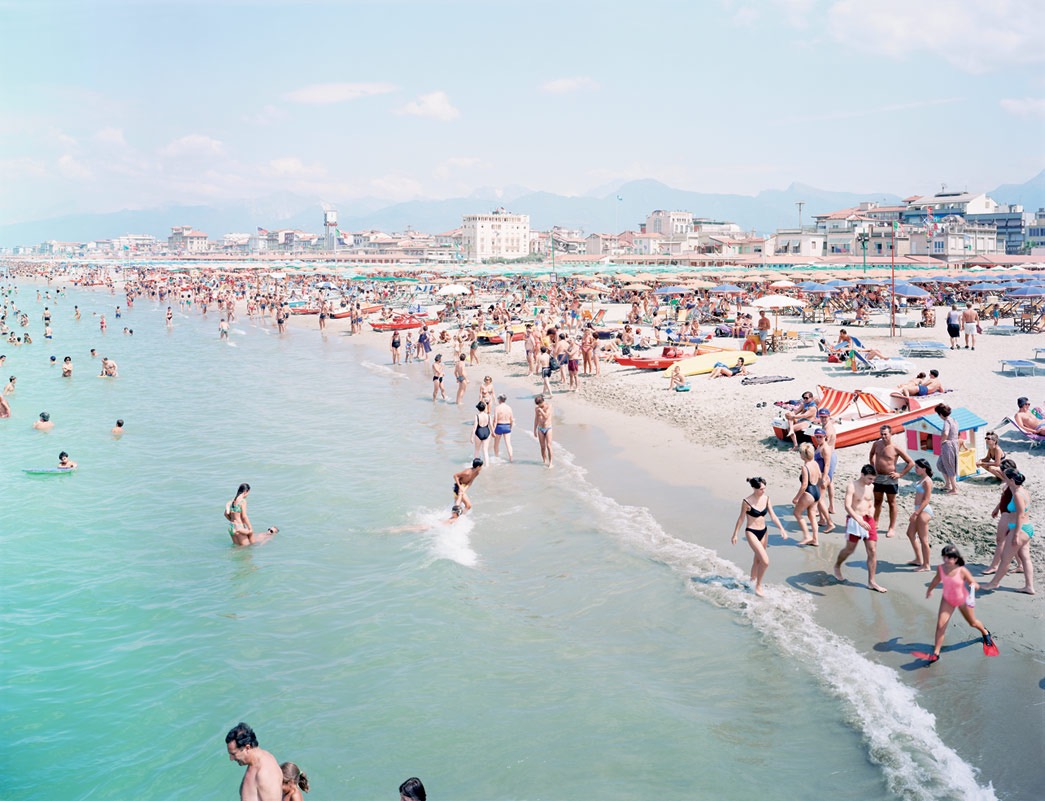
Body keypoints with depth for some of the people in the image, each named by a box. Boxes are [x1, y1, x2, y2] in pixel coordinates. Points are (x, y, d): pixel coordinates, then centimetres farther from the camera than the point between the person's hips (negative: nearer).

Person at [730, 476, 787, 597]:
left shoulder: (766, 498, -2)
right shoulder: (747, 502, -17)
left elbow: (773, 516, 1)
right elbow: (741, 519, -6)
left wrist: (781, 529, -10)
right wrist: (735, 535, 1)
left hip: (764, 532, 6)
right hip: (752, 533, -6)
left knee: (758, 560, 19)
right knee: (765, 561, -14)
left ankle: (752, 581, 39)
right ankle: (758, 586, 3)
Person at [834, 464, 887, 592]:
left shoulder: (871, 487, 5)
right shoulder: (852, 486, -14)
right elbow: (848, 506, -24)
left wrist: (871, 510, 4)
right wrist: (859, 520, -35)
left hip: (868, 520, 5)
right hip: (854, 520, -5)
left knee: (872, 551, -1)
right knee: (850, 549, 10)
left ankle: (871, 581, 5)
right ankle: (837, 566, 39)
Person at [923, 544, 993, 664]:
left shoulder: (962, 571, -27)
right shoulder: (941, 568, -18)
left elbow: (976, 585, -18)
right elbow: (937, 579, 6)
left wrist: (974, 586, -42)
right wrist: (929, 590, 21)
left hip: (962, 600, -2)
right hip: (947, 600, 2)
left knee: (972, 622, 22)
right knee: (940, 625, -10)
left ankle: (985, 632, 58)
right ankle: (936, 653, -3)